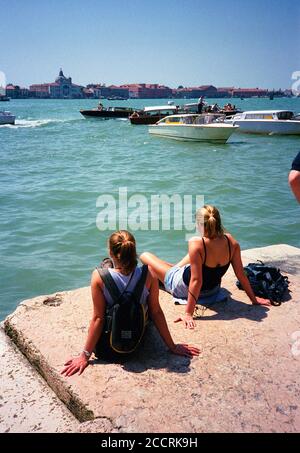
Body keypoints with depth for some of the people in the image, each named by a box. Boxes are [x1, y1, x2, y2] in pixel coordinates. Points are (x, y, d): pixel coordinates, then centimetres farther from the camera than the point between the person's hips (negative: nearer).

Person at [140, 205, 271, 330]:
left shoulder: (196, 244, -35)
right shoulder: (231, 241, -20)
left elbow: (196, 281, -33)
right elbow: (241, 275, -14)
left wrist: (188, 314, -27)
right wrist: (254, 299, 0)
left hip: (183, 288, -5)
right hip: (213, 289, 5)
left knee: (145, 256, 13)